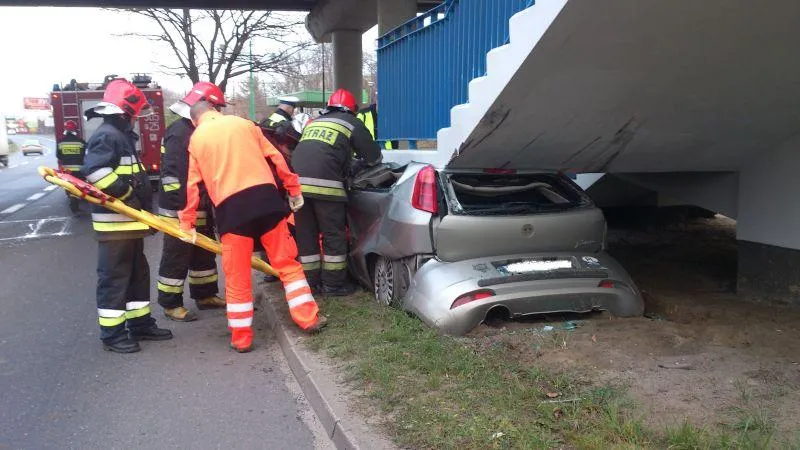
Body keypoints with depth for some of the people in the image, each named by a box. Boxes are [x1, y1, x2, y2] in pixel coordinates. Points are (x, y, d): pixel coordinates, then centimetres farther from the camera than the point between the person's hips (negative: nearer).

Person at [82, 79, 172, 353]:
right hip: (114, 222, -10)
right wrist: (129, 194, -23)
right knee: (114, 277, -3)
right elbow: (95, 172, -30)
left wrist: (145, 209, 20)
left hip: (130, 220, 10)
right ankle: (112, 334, 6)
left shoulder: (123, 136, 18)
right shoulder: (107, 136, -14)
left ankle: (140, 323, 26)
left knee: (138, 273, 16)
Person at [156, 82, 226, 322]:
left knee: (204, 253, 17)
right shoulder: (178, 131, -16)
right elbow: (171, 174, -22)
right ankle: (171, 304, 9)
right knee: (177, 257, -1)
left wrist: (209, 203, 22)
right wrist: (180, 207, -25)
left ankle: (205, 295, 29)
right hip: (180, 210, -10)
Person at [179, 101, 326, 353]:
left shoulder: (195, 140, 14)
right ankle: (309, 318, 13)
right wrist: (293, 189, 19)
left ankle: (241, 337, 14)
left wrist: (187, 222, 18)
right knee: (287, 262, 11)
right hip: (265, 197, 1)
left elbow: (192, 185, 11)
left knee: (237, 276, 7)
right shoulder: (243, 123, 16)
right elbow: (275, 157, 14)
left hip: (230, 207, -1)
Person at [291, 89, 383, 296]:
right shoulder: (352, 123, 14)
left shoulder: (314, 122, 28)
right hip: (324, 183, -5)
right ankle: (333, 283, 12)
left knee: (306, 234, 13)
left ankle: (310, 280, 21)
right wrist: (360, 161, 40)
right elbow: (374, 157, 17)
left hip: (297, 181, 5)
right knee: (333, 234, 6)